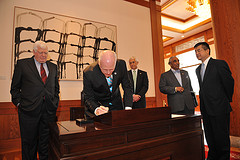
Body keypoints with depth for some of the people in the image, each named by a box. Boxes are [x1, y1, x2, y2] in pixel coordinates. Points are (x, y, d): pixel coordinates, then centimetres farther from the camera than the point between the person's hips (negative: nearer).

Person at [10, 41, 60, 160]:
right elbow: (15, 88, 5)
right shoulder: (22, 64, 3)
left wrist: (55, 102, 8)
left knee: (46, 140, 12)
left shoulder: (53, 67, 12)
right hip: (29, 110, -2)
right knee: (29, 141, 12)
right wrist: (19, 103, -2)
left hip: (49, 110, 3)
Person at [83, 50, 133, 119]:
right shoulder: (88, 73, -26)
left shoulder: (121, 64, -19)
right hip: (97, 105, -2)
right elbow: (88, 99, -19)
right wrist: (96, 109, -39)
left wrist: (128, 107, -23)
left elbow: (127, 87, -10)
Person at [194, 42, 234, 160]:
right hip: (205, 108, 7)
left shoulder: (219, 64, -7)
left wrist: (227, 100, 3)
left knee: (221, 136, 4)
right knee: (209, 135, 16)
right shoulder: (198, 69, 14)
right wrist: (204, 100, 12)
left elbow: (229, 82, -5)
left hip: (219, 107, -7)